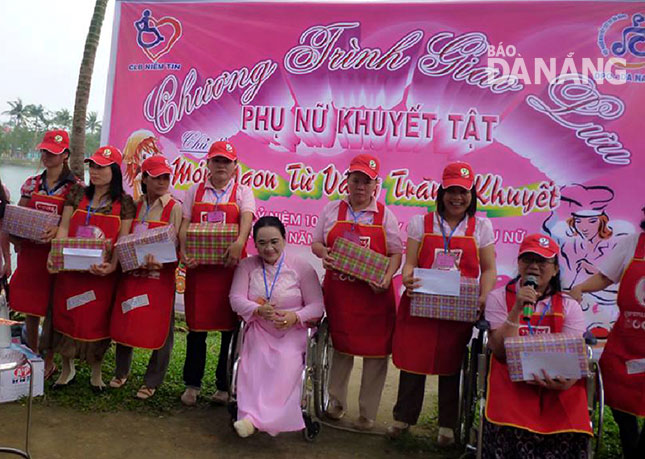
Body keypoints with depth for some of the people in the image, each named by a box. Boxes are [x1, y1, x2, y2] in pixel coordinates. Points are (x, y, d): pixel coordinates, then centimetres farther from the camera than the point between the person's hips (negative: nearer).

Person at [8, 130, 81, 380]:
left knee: (51, 308, 4)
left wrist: (57, 230, -26)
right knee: (29, 307, 12)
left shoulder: (75, 186, -5)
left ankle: (49, 361, 19)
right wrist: (14, 235, -7)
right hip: (29, 251, 4)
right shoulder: (31, 183, 8)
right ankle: (31, 355, 30)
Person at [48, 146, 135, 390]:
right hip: (70, 268, 3)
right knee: (66, 315, 10)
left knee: (97, 319, 6)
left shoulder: (124, 202, -2)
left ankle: (96, 372, 26)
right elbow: (63, 228, 3)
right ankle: (67, 368, 31)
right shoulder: (77, 194, 6)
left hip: (101, 272, -2)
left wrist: (112, 265, -21)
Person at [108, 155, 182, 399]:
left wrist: (159, 262, -26)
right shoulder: (134, 206, 10)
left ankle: (152, 382, 18)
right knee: (124, 322, 12)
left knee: (159, 327, 2)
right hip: (132, 272, 4)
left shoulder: (175, 208, -3)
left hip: (161, 274, -4)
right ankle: (121, 371, 34)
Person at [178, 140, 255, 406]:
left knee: (230, 328, 3)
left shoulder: (243, 192, 6)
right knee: (196, 326, 6)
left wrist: (239, 243, -32)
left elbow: (246, 218, -13)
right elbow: (185, 225, 6)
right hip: (198, 266, 2)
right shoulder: (195, 191, 14)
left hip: (230, 267, -1)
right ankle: (192, 384, 21)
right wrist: (183, 252, -12)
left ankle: (224, 386, 17)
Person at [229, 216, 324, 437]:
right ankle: (263, 417, -27)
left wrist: (295, 317, -24)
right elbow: (236, 299, -2)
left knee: (286, 368, -29)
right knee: (255, 366, -26)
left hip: (292, 333, -2)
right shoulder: (247, 266, 5)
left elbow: (316, 306, -3)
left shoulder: (302, 267, -1)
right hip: (258, 332, 2)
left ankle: (254, 417, -29)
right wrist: (258, 311, -24)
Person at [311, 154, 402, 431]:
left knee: (374, 350, 4)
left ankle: (368, 413, 19)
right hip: (338, 291, 1)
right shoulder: (332, 210, 8)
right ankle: (336, 402, 31)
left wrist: (386, 278, -15)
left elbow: (396, 254, 3)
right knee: (340, 346, 13)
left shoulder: (384, 215, 3)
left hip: (373, 294, -1)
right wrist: (324, 254, -10)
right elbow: (316, 243, 13)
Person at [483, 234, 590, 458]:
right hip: (513, 386, -1)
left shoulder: (569, 306, 10)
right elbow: (501, 352, -4)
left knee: (567, 440, -26)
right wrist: (517, 309, -15)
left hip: (559, 389, 2)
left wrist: (566, 383, -24)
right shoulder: (499, 297, 7)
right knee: (513, 436, -29)